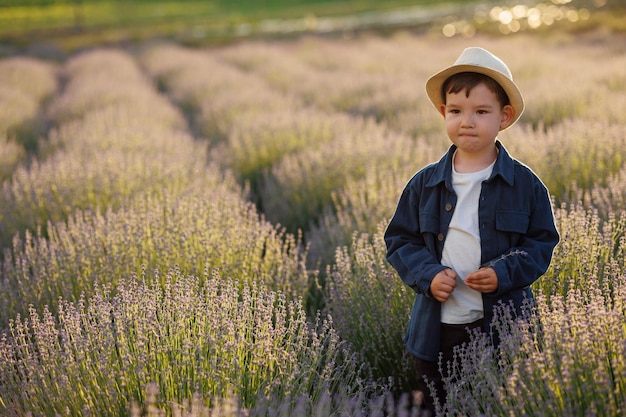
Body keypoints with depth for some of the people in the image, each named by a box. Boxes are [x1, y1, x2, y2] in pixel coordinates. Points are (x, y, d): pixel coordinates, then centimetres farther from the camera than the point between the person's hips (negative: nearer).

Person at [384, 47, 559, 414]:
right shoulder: (424, 184, 0)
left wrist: (504, 273, -15)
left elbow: (542, 242, 1)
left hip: (503, 328, -2)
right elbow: (400, 240, 6)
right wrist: (427, 275, -12)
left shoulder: (525, 184, -4)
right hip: (436, 329, 2)